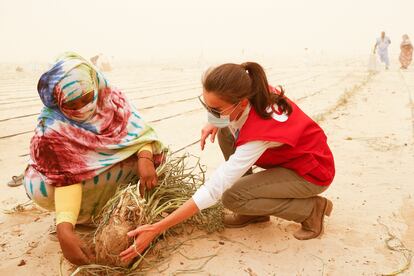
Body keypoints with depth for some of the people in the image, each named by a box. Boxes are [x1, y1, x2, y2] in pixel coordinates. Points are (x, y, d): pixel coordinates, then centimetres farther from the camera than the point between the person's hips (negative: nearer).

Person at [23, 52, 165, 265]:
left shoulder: (111, 98, -22)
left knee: (146, 155, -20)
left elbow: (139, 130, -24)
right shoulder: (52, 130, -33)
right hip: (55, 174, -3)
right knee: (41, 189, -35)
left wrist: (145, 159, -44)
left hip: (108, 171, 3)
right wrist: (64, 229, -52)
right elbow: (68, 179, -39)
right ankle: (83, 213, -7)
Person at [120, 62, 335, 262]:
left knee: (232, 197, -22)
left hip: (312, 171, -8)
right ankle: (254, 209, 3)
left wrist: (156, 229, -34)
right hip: (285, 155, 8)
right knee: (226, 131, -8)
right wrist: (216, 122, -12)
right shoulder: (248, 94, -17)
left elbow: (212, 190, -37)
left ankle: (312, 208, -4)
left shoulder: (258, 133, -37)